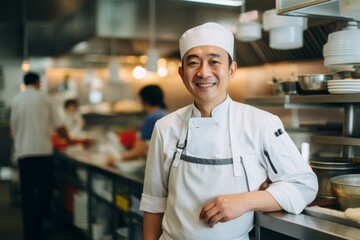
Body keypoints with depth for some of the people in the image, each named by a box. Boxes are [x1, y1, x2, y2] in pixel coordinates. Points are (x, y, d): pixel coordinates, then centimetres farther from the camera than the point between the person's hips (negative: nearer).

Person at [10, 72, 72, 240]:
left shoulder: (16, 100, 4)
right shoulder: (43, 98, 0)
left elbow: (13, 127, 8)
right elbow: (58, 125, 3)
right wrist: (68, 139, 20)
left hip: (23, 151, 2)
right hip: (43, 150, -2)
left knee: (27, 192, 7)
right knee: (43, 190, 9)